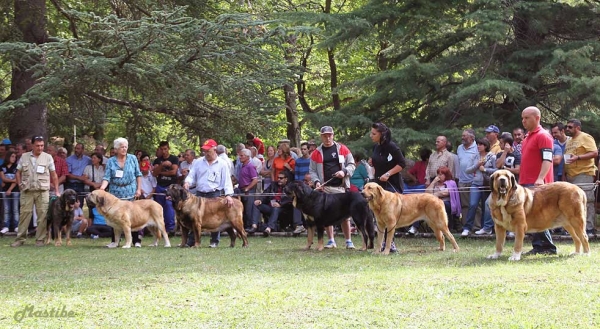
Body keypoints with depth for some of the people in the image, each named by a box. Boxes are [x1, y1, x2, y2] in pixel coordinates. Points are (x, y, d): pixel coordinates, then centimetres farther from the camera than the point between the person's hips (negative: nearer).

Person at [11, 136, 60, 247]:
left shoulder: (48, 157, 5)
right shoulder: (24, 157, 8)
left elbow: (54, 175, 8)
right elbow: (18, 173, 13)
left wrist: (56, 191, 5)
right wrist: (20, 185, 1)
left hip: (42, 191, -1)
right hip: (27, 191, 1)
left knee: (43, 215, -2)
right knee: (24, 214, 0)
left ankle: (40, 239, 5)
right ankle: (20, 239, 5)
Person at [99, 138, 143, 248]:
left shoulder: (133, 158, 4)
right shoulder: (111, 161, 2)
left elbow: (138, 175, 7)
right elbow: (107, 177, -3)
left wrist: (139, 189, 1)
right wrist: (102, 187, -20)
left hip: (131, 193, -1)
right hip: (115, 193, 1)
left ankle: (137, 241, 3)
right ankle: (115, 241, 8)